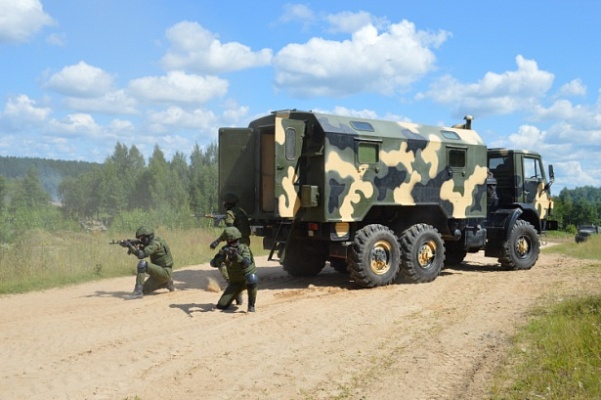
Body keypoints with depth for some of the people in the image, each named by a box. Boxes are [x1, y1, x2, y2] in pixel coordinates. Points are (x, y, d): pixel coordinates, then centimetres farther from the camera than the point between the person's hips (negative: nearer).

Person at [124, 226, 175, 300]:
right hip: (159, 271, 10)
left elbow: (141, 255, -29)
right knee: (144, 290, 9)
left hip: (165, 272, -10)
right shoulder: (151, 242, 10)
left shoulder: (155, 243, -20)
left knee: (142, 264, -27)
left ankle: (138, 292, -26)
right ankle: (166, 283, 19)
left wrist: (130, 245, -21)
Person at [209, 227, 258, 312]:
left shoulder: (244, 248, -21)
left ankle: (251, 305, -20)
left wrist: (236, 255, -56)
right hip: (235, 282, 4)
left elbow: (246, 264, -39)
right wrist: (221, 258, -39)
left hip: (249, 278, -4)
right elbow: (213, 264, -18)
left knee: (252, 280, -42)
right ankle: (238, 294, 25)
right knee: (221, 306, -4)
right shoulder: (225, 250, -8)